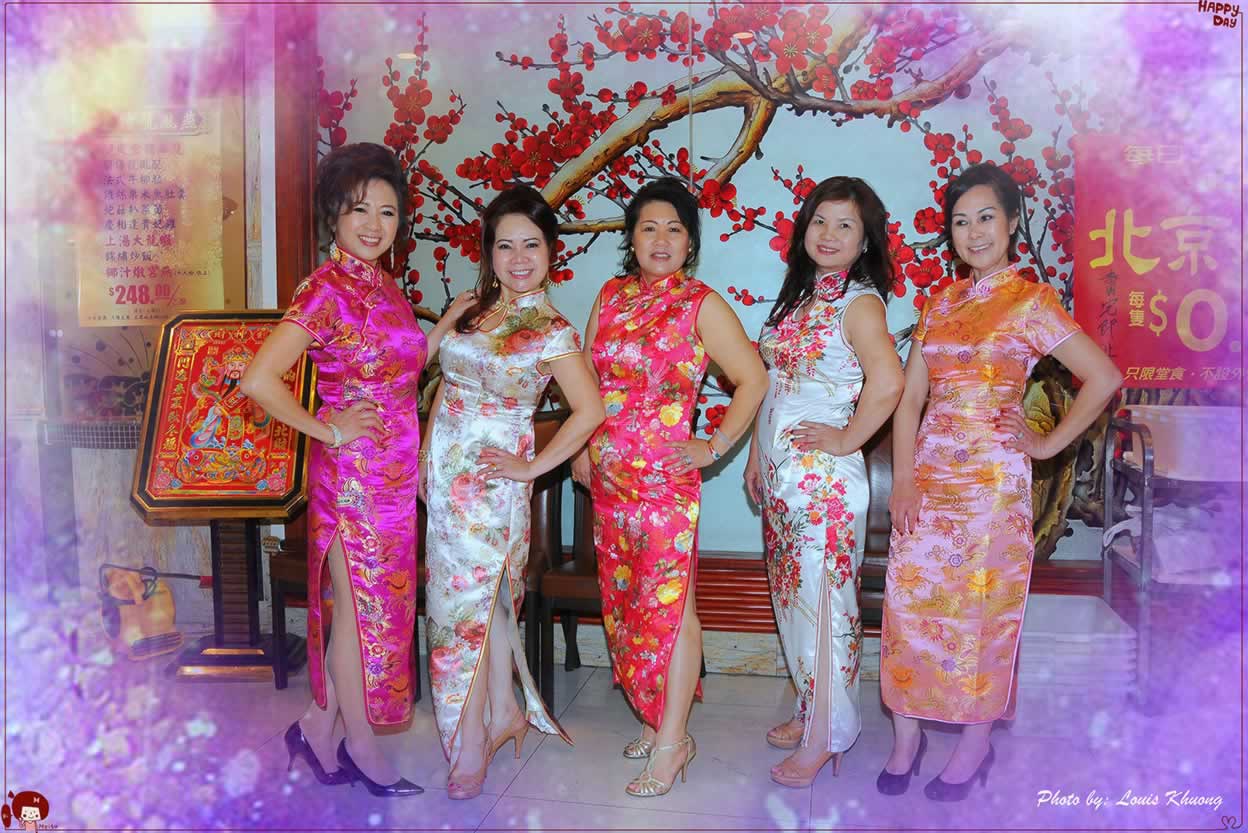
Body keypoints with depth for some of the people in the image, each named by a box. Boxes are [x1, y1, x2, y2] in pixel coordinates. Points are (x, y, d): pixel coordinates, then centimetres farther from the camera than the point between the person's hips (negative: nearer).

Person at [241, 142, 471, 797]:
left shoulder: (384, 286, 10)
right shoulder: (326, 289, -16)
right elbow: (259, 380, -24)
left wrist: (447, 326, 11)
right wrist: (328, 430, -18)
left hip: (394, 472, 8)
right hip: (352, 471, -8)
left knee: (374, 603, 15)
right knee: (362, 607, 5)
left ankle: (319, 727, 32)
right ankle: (361, 748, 24)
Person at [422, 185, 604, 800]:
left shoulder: (551, 332, -11)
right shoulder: (473, 308, 6)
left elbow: (590, 410, -13)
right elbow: (447, 384, 14)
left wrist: (531, 467, -12)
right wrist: (426, 456, 10)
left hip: (492, 479, -6)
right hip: (445, 470, 6)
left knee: (469, 597, -2)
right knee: (487, 594, 13)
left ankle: (472, 741, 14)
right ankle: (505, 713, 28)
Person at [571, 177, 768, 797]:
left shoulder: (702, 305, -5)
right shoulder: (611, 296, 11)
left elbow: (754, 380, -4)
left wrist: (715, 448, -7)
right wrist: (581, 447, 12)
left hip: (665, 478, -6)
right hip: (608, 477, 6)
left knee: (667, 602, -4)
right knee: (624, 598, 11)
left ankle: (671, 742, 7)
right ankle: (657, 718, 26)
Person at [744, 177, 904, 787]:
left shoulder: (859, 302, -13)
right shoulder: (797, 296, 13)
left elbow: (887, 382, -31)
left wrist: (845, 439, -19)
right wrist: (755, 457, 16)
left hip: (823, 478, -8)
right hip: (779, 473, 8)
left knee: (823, 597, 2)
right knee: (792, 593, 17)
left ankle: (827, 734, 17)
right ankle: (811, 708, 34)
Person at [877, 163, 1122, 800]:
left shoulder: (1031, 301, -4)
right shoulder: (942, 301, 11)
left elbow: (1104, 378, -9)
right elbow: (910, 395, 6)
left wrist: (1049, 443, -4)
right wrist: (903, 480, -3)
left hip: (991, 477, -5)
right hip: (927, 476, 5)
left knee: (981, 608, 5)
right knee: (910, 601, 6)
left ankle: (975, 742, 23)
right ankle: (906, 735, 20)